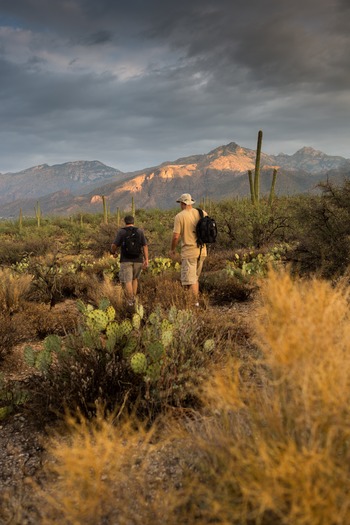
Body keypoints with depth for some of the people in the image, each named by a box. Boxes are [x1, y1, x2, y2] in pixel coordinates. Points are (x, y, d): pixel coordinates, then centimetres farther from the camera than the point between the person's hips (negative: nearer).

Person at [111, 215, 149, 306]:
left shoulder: (121, 232, -2)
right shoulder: (140, 231, 4)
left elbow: (114, 245, -7)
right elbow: (145, 246, -4)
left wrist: (114, 252, 14)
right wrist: (146, 260, -6)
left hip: (126, 260, -3)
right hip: (138, 260, 3)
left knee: (127, 281, -3)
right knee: (135, 278, 22)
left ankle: (130, 300, -18)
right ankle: (133, 298, 18)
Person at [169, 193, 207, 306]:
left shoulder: (179, 216, -9)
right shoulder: (202, 213, 5)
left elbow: (176, 236, -12)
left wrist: (172, 250, 3)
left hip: (189, 252, -6)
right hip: (202, 251, 6)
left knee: (190, 281, -1)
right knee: (195, 278, 19)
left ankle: (195, 303, -2)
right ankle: (196, 300, 22)